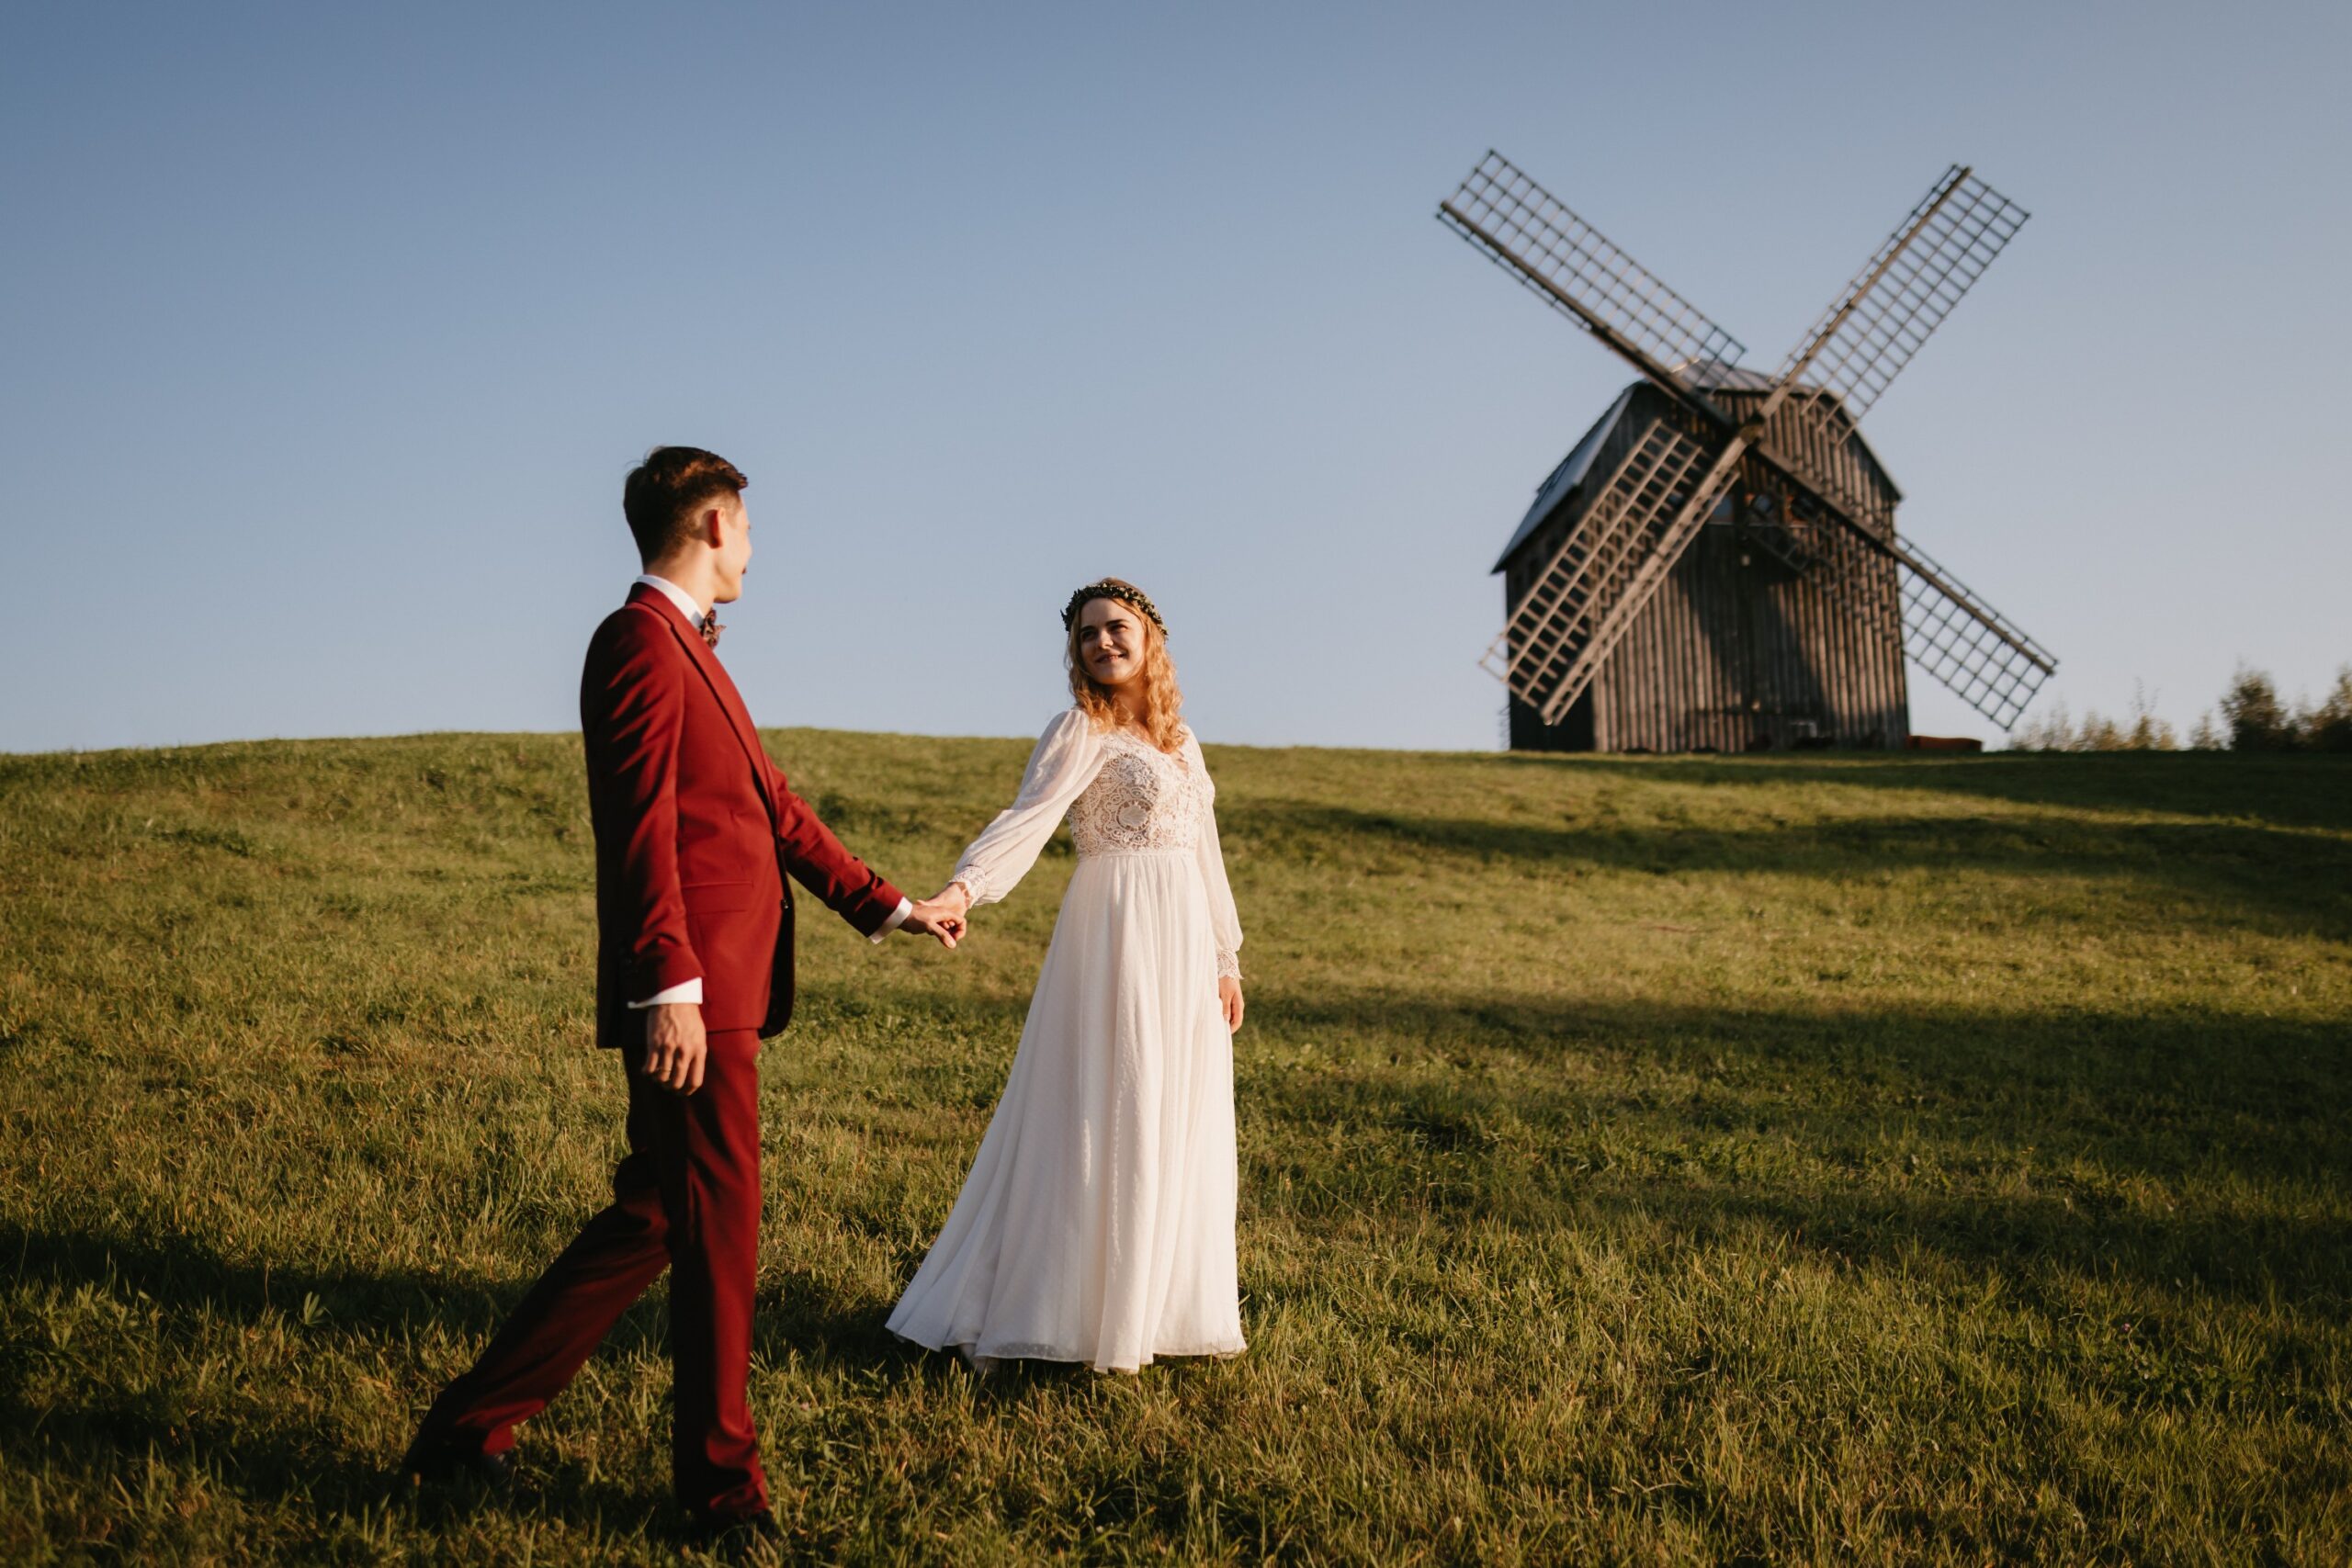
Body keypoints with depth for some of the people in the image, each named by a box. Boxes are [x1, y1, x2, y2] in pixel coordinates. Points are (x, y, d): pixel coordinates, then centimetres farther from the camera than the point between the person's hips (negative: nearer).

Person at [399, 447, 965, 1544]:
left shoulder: (687, 649, 20)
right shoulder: (641, 640, -11)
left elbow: (770, 803, 24)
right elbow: (642, 827, -19)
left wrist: (885, 906, 27)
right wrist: (671, 987, -25)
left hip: (720, 993, 10)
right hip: (690, 1000, -10)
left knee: (652, 1221, 15)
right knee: (718, 1228, 0)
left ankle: (470, 1426, 24)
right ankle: (721, 1483, 15)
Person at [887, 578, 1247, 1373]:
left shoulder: (1178, 738, 14)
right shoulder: (1080, 732, -7)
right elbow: (1028, 817, -22)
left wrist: (1226, 959, 17)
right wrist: (963, 888, -39)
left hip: (1183, 942, 7)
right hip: (1118, 935, -7)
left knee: (1174, 1122, 10)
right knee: (1097, 1120, -7)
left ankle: (1150, 1298, 21)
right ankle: (1006, 1311, 0)